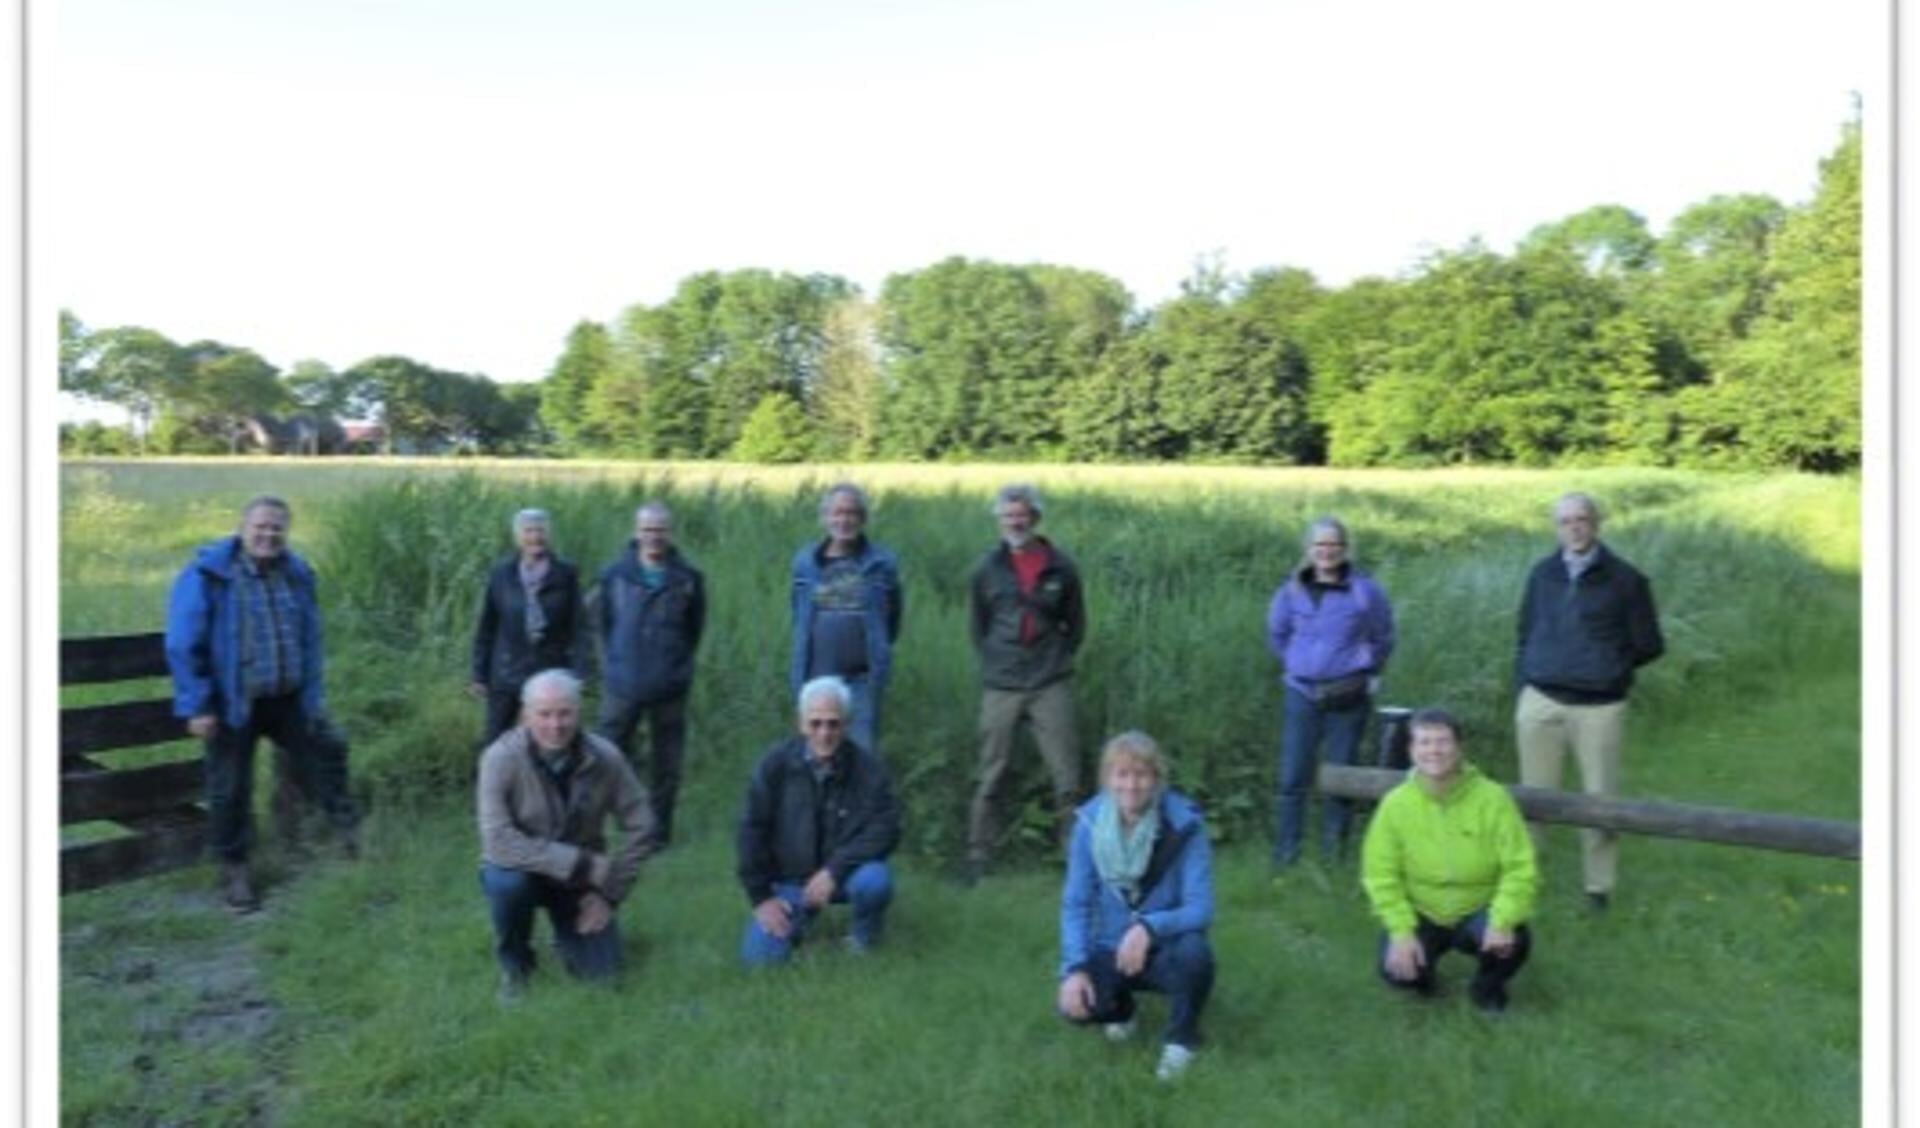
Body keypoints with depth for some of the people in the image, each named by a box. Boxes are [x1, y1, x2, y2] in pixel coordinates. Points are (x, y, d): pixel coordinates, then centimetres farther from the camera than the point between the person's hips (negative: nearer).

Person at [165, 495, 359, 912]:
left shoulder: (296, 574, 3)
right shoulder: (206, 575, -12)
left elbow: (310, 641, 11)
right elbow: (183, 646, -12)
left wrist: (313, 696, 8)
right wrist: (196, 706, -14)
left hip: (288, 700, 4)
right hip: (233, 703, -4)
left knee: (326, 750, 10)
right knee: (230, 789, 7)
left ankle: (345, 825, 33)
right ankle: (234, 870, 25)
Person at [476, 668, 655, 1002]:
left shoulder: (605, 758, -18)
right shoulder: (501, 758, -26)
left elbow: (640, 829, -8)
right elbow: (498, 841, -33)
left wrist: (610, 893, -11)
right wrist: (581, 863, -36)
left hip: (580, 879, 2)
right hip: (524, 870, -2)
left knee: (600, 969, -7)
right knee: (506, 882, -35)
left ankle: (567, 930, 29)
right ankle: (514, 964, -2)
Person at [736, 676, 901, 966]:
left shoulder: (869, 768, -15)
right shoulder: (776, 764, -12)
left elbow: (885, 830, -17)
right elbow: (753, 830, -5)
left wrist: (834, 870, -27)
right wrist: (761, 897, -6)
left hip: (845, 873, -1)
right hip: (790, 880, 1)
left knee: (874, 882, -34)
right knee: (760, 955, -14)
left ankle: (866, 932, 3)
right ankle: (801, 915, 20)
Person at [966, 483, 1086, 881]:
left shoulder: (1060, 567, 1)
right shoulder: (987, 569, 2)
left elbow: (1076, 624, 13)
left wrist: (1058, 658, 5)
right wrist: (993, 662, 6)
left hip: (1051, 687, 0)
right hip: (1000, 687, 1)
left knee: (1066, 776, 0)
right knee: (991, 777, 6)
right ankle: (977, 857, 15)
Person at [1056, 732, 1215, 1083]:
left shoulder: (1184, 824, -20)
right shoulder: (1089, 822, -13)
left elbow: (1201, 908, -22)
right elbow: (1075, 903, -8)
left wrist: (1149, 928, -40)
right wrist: (1074, 968, -21)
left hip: (1165, 950, -2)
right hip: (1111, 949, 2)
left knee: (1194, 952, -35)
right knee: (1075, 1005, -25)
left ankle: (1182, 1037, -2)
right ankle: (1120, 1008, 15)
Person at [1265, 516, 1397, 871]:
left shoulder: (1365, 591, -3)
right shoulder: (1292, 591, 2)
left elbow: (1383, 639, 11)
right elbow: (1276, 633, 19)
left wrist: (1368, 674, 9)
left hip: (1349, 697, -1)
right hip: (1302, 694, 1)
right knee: (1291, 777, -2)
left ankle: (1333, 855, 19)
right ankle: (1285, 855, 8)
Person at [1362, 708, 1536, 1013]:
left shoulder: (1492, 798, -16)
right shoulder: (1396, 803, -13)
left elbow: (1519, 868, -15)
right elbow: (1381, 876, -10)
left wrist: (1502, 922, -28)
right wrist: (1402, 932, -20)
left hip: (1478, 911, 0)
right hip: (1421, 915, 0)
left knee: (1514, 942, -30)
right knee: (1397, 969, -23)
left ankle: (1488, 987, 7)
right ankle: (1420, 974, 18)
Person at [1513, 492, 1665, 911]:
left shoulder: (1624, 579, -2)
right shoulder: (1542, 574, 7)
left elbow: (1650, 646, 5)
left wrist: (1609, 667, 2)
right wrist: (1522, 690, 9)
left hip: (1600, 708, -2)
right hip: (1541, 703, 2)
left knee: (1600, 799, 6)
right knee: (1534, 795, 8)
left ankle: (1598, 885, 20)